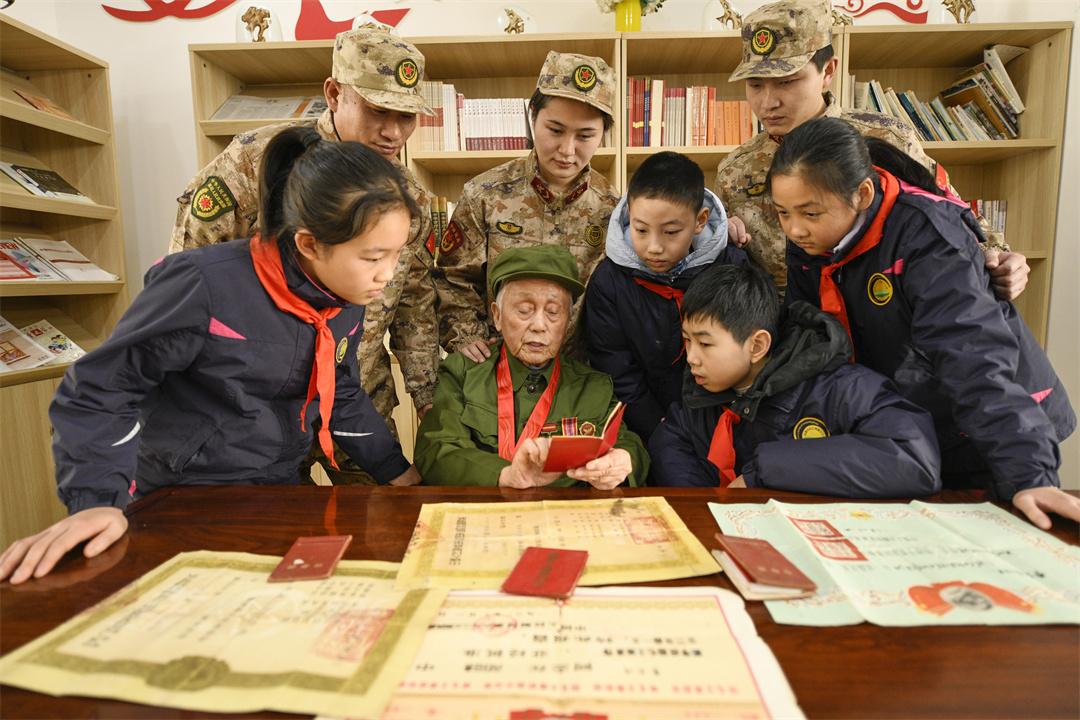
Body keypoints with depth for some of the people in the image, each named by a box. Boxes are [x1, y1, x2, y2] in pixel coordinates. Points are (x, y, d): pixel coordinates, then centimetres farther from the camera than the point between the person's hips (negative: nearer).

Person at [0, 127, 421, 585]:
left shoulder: (347, 300, -4)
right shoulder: (206, 286, -25)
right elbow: (97, 390, -15)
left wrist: (394, 471, 7)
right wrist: (98, 500, -25)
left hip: (279, 497, 5)